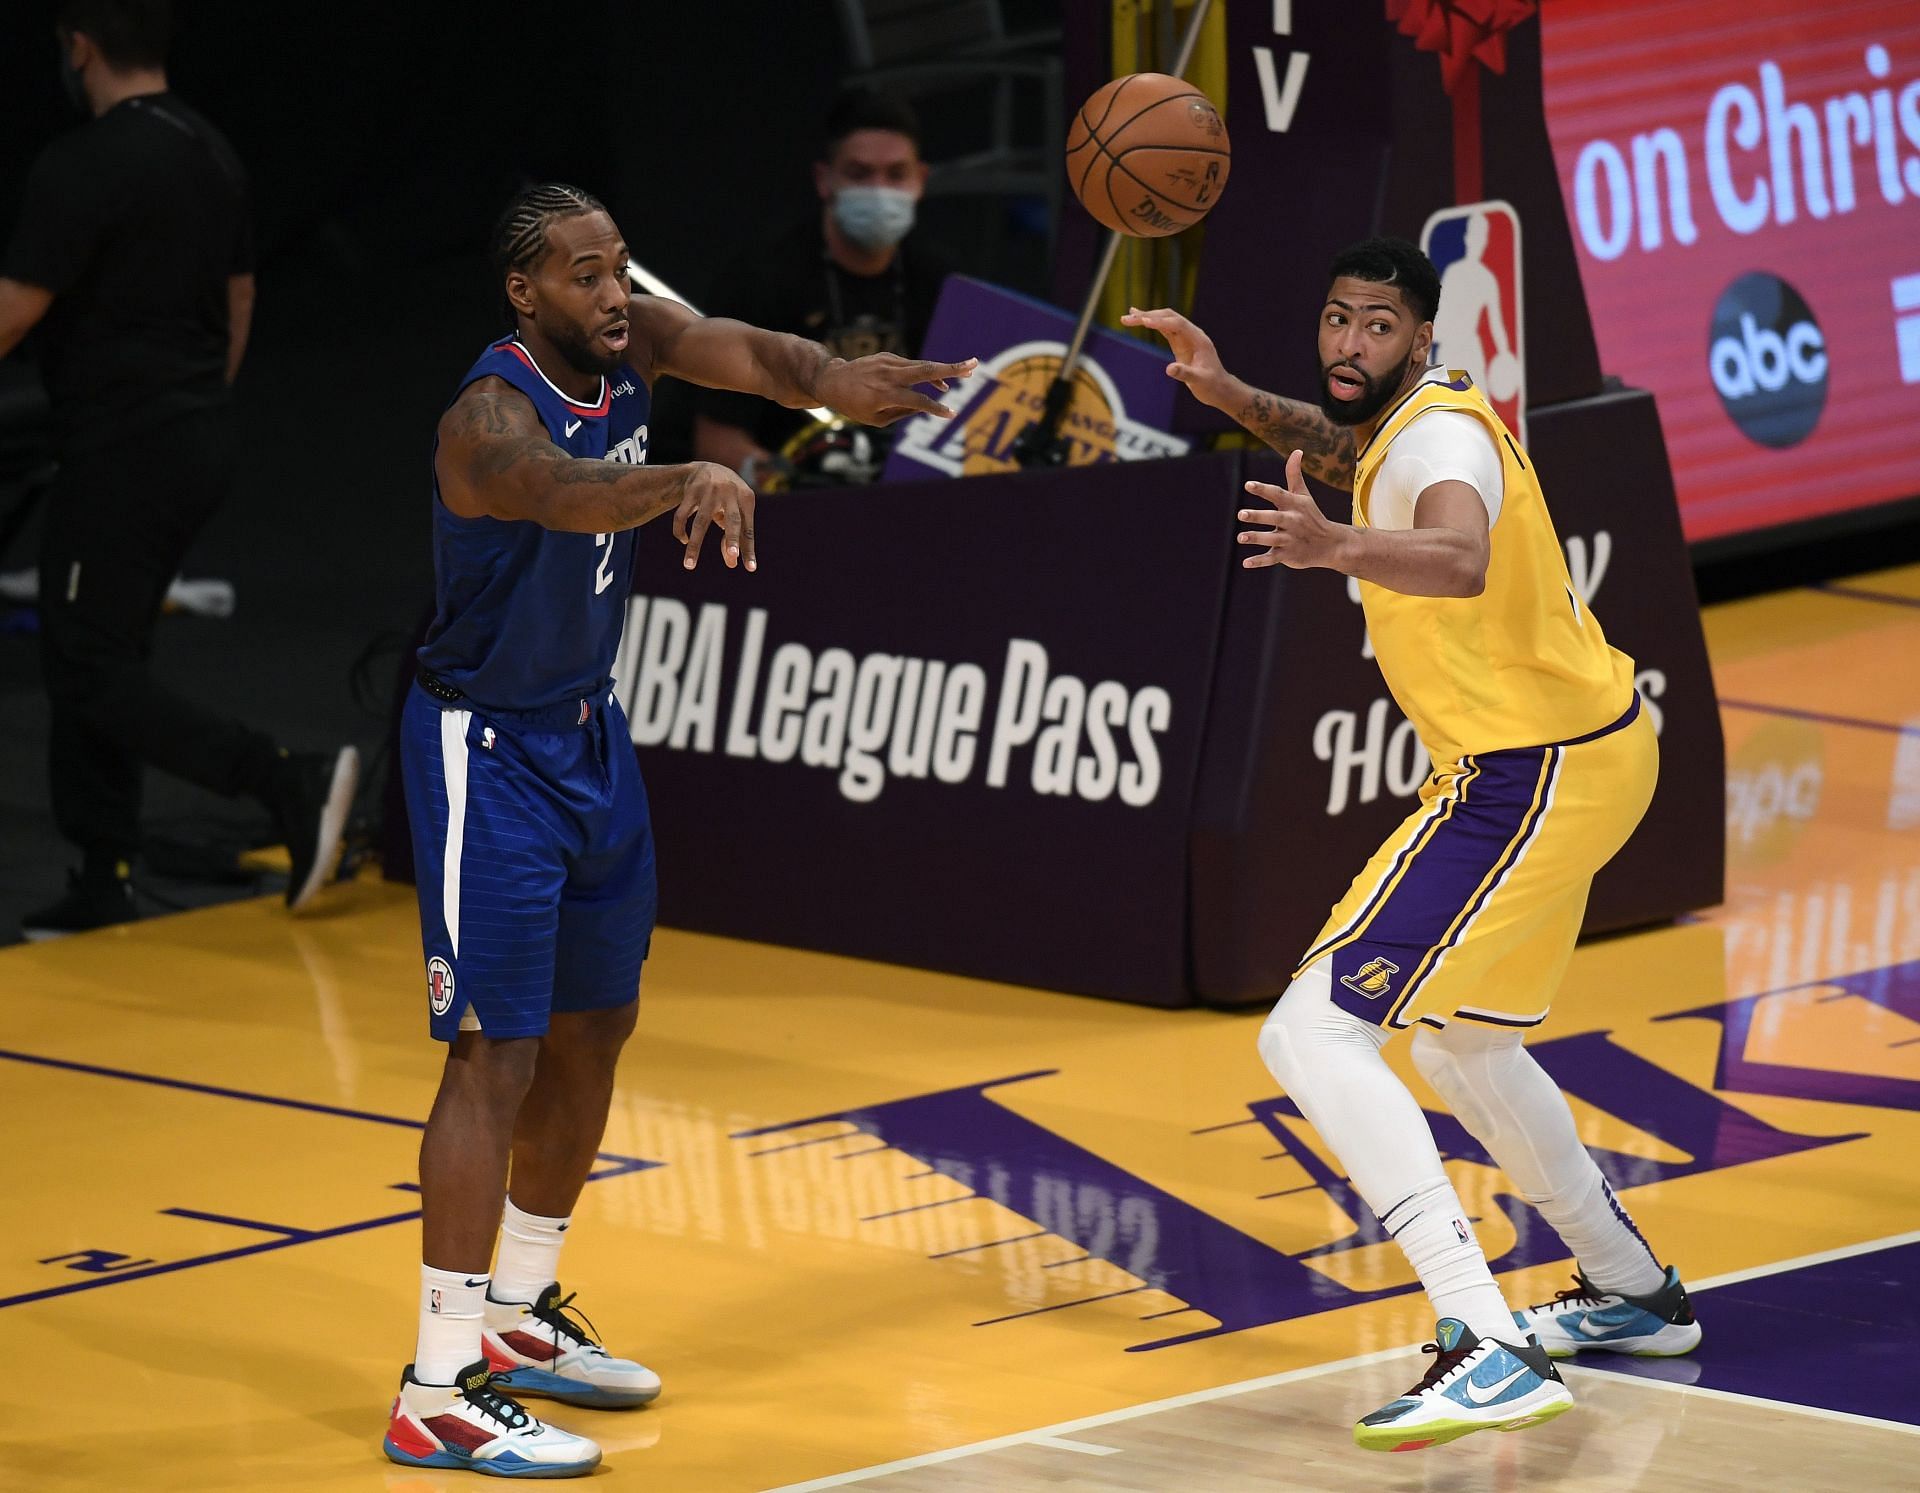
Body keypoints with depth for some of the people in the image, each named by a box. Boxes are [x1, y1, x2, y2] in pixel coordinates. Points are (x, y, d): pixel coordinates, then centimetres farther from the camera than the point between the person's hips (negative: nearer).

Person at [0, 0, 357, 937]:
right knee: (95, 658, 14)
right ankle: (103, 887, 14)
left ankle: (289, 783, -19)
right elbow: (238, 299, 19)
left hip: (121, 457, -9)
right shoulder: (211, 155, 11)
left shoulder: (84, 168, -17)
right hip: (198, 443, 9)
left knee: (92, 674, -6)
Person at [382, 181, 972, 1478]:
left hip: (586, 732, 9)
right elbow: (566, 491, -50)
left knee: (593, 1030, 17)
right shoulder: (492, 414, -27)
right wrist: (689, 482, -70)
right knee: (499, 1052, -11)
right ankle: (439, 1394, -10)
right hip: (488, 750, -9)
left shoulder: (629, 340, -5)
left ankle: (520, 1318, 33)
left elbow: (747, 352, -20)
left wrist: (831, 377, -43)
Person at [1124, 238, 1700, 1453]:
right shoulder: (1413, 412, 10)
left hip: (1530, 778, -10)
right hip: (1584, 748, 10)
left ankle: (1493, 1352, -28)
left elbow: (1460, 558, -44)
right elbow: (1339, 444, 36)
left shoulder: (1441, 433, -20)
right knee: (1460, 1044, 29)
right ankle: (1635, 1292, 44)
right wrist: (1232, 396, 18)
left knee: (1314, 1034, -18)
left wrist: (1340, 550, -63)